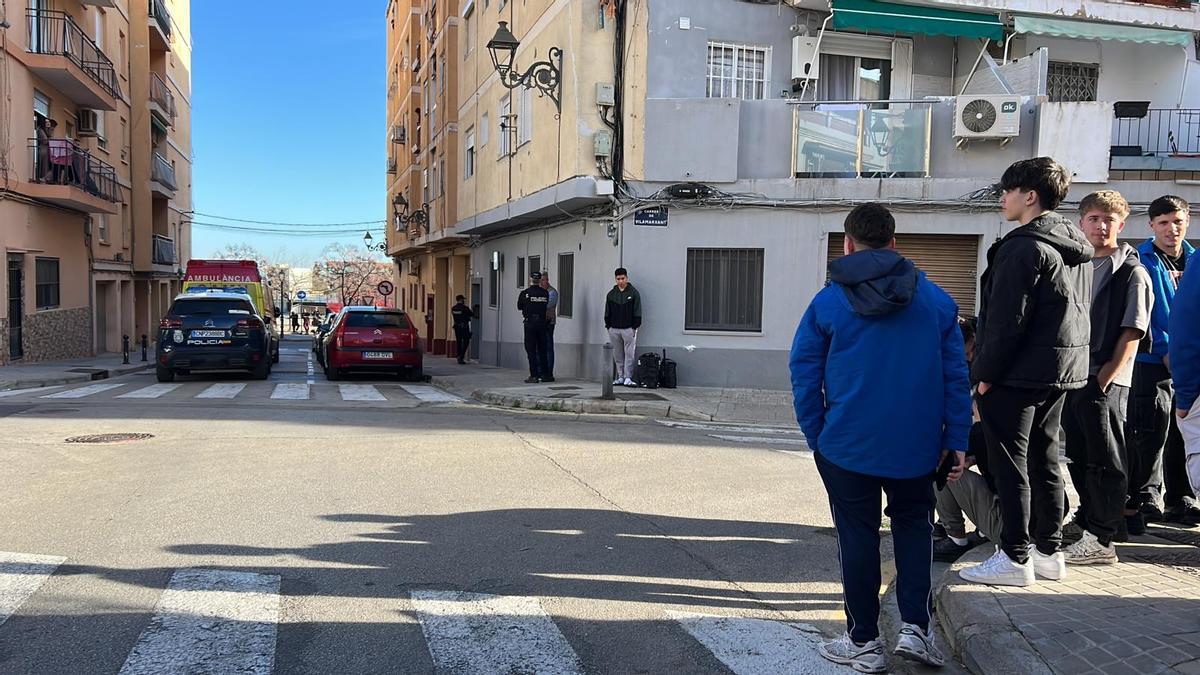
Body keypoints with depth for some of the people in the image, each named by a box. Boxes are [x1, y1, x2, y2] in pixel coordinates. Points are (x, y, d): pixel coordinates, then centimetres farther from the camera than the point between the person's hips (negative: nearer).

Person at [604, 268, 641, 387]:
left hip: (629, 329, -3)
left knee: (629, 354, -5)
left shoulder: (633, 293, 1)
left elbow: (637, 312, -1)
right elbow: (607, 313, 14)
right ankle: (620, 377, 14)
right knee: (618, 355, 7)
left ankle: (628, 378, -3)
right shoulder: (611, 294, 10)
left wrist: (635, 327, -7)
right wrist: (608, 326, 6)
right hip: (614, 329, 3)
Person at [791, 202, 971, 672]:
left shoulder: (827, 302, -5)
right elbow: (956, 375, 1)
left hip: (847, 446, -2)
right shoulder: (936, 299, 1)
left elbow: (804, 377, -4)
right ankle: (915, 626, 14)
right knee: (914, 525, 22)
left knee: (857, 537, 9)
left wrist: (816, 438, 5)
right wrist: (957, 439, 6)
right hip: (916, 447, 2)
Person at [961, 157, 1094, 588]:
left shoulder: (1024, 248, -16)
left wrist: (985, 373, -12)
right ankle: (1049, 552, 23)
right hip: (1062, 372, 9)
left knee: (1009, 466, -2)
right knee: (1045, 462, 16)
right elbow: (1078, 312, 18)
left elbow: (1006, 321, -19)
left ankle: (1014, 559, 3)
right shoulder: (1077, 249, 14)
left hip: (1017, 375, -9)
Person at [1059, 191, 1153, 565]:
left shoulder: (1131, 272, -4)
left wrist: (1106, 376, -16)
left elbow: (1132, 332, -9)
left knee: (1104, 461, -1)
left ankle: (1101, 541, 4)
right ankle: (1088, 520, 29)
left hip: (1105, 380, -6)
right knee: (1077, 457, 14)